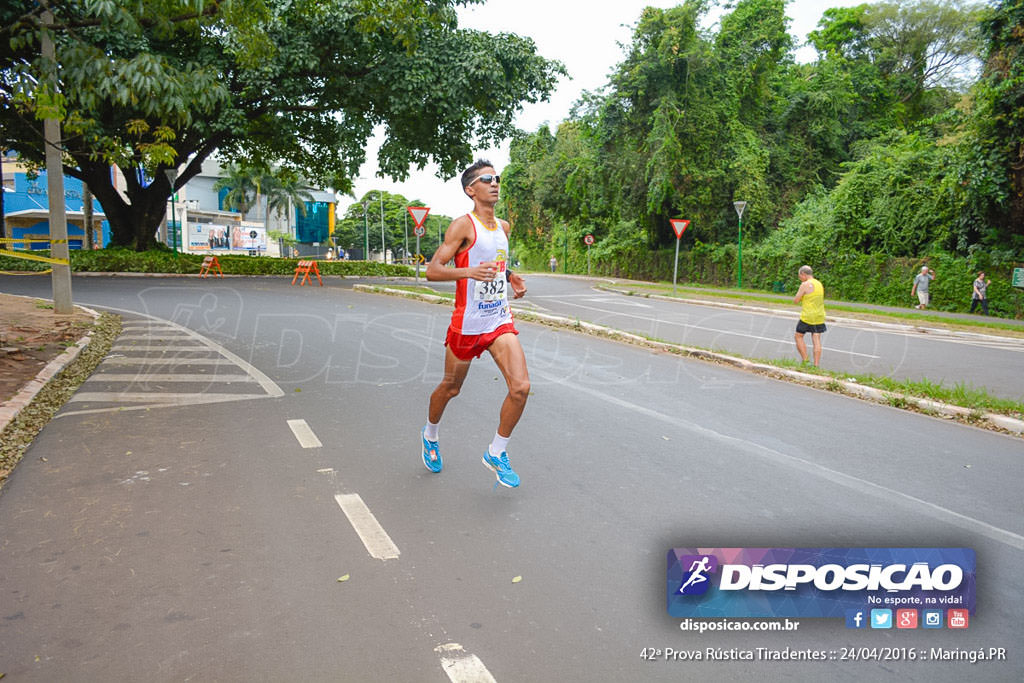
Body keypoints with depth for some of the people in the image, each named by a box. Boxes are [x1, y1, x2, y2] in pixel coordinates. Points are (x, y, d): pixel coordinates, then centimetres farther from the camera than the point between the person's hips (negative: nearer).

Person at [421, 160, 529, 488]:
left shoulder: (503, 227, 10)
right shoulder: (463, 225, -12)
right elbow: (432, 270, -17)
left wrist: (512, 277, 10)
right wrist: (469, 271, -33)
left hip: (500, 322, 5)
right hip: (467, 324, -5)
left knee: (521, 387, -9)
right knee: (450, 388, 13)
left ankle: (497, 454, 10)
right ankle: (430, 435, 44)